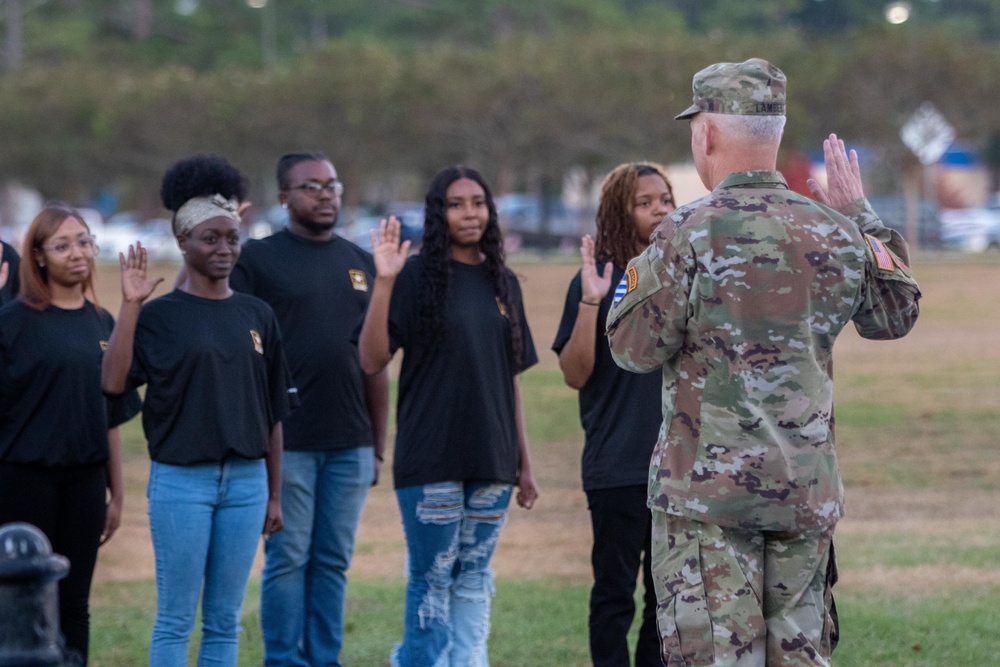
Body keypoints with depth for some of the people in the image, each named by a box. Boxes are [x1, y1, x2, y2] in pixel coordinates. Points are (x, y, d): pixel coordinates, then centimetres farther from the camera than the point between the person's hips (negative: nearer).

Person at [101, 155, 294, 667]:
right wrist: (130, 305, -21)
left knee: (225, 620, 8)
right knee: (176, 618, -2)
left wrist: (274, 494, 11)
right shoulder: (159, 315, -2)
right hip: (181, 478, -4)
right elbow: (113, 380, -17)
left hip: (246, 479, 4)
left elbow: (272, 413, 12)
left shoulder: (256, 316, 9)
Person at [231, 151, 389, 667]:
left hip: (350, 443, 4)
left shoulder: (361, 263, 14)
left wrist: (379, 442, 13)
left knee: (333, 561, 8)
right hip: (287, 441, -4)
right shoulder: (258, 258, -1)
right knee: (288, 558, -1)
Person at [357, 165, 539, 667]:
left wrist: (524, 463, 15)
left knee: (474, 579, 8)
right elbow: (371, 361, -12)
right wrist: (383, 283, -22)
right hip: (431, 459, -5)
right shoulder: (416, 277, -4)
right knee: (433, 578, -2)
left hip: (491, 460, 5)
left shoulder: (502, 282, 12)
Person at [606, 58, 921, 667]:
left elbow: (635, 348, -9)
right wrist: (862, 216, 25)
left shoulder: (689, 234, -12)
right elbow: (896, 315, 19)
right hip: (807, 490, 5)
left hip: (708, 485, -5)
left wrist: (634, 279, 9)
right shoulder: (835, 233, 3)